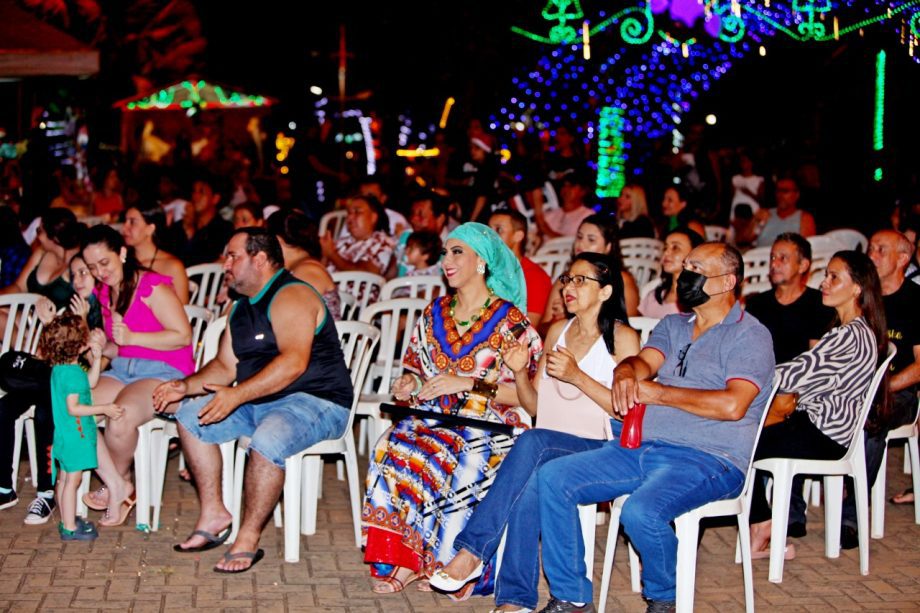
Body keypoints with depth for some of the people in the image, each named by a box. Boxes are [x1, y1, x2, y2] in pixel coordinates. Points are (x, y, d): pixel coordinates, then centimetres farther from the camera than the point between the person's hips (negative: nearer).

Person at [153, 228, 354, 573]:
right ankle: (213, 514, 4)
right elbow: (225, 365, 20)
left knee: (268, 439, -37)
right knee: (191, 416, 3)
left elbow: (294, 362, -29)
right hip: (257, 403, 10)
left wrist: (237, 395, -32)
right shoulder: (242, 308, 16)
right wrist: (186, 386, 2)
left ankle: (249, 539, -23)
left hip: (316, 402, -10)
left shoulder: (290, 296, -16)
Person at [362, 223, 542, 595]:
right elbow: (416, 368, 24)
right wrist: (409, 382, 0)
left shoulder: (510, 321, -3)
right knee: (390, 447, -29)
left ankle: (415, 561, -17)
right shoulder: (435, 313, 14)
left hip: (487, 426, -5)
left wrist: (466, 384, -16)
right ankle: (396, 558, -22)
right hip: (433, 419, 5)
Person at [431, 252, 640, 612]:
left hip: (596, 449, -5)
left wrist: (576, 376, -17)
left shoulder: (622, 338, 0)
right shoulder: (558, 331, 18)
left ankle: (473, 548, -32)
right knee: (528, 485, -32)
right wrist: (520, 372, -1)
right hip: (548, 446, 5)